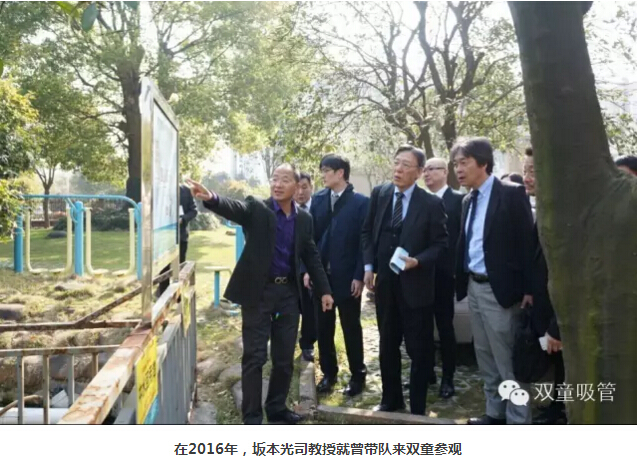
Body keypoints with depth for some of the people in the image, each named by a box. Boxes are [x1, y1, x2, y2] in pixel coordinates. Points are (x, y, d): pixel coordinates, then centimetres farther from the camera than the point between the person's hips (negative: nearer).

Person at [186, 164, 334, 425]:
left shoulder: (304, 219, 7)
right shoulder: (256, 208, -6)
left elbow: (311, 257, 13)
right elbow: (233, 208, -26)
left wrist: (323, 290, 9)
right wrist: (211, 197, -48)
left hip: (289, 292, 4)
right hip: (259, 291, -4)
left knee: (285, 357, 12)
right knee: (254, 357, 1)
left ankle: (277, 407, 30)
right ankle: (252, 417, 11)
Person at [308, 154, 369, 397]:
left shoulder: (361, 202, -7)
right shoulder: (318, 199, 5)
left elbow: (365, 241, -9)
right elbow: (311, 235, 6)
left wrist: (359, 276, -12)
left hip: (347, 276, -4)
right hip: (321, 274, 4)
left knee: (351, 327, 9)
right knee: (323, 327, 11)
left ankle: (357, 375, 23)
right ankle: (328, 373, 26)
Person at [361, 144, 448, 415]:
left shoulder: (432, 203, -10)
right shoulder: (379, 194, 3)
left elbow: (440, 243, -5)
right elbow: (368, 231, 10)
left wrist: (417, 261, -21)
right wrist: (368, 266, 1)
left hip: (415, 285, -4)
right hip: (385, 283, 4)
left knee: (419, 349, 5)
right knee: (387, 345, 16)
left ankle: (418, 408, 20)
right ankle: (391, 400, 32)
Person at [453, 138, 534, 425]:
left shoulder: (511, 194, -11)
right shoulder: (468, 200, 11)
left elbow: (526, 241, -12)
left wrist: (527, 289, -15)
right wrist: (462, 281, 6)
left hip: (499, 289, -8)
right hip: (474, 287, 8)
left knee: (508, 362, 0)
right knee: (486, 358, 17)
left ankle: (518, 423, 11)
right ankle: (495, 414, 31)